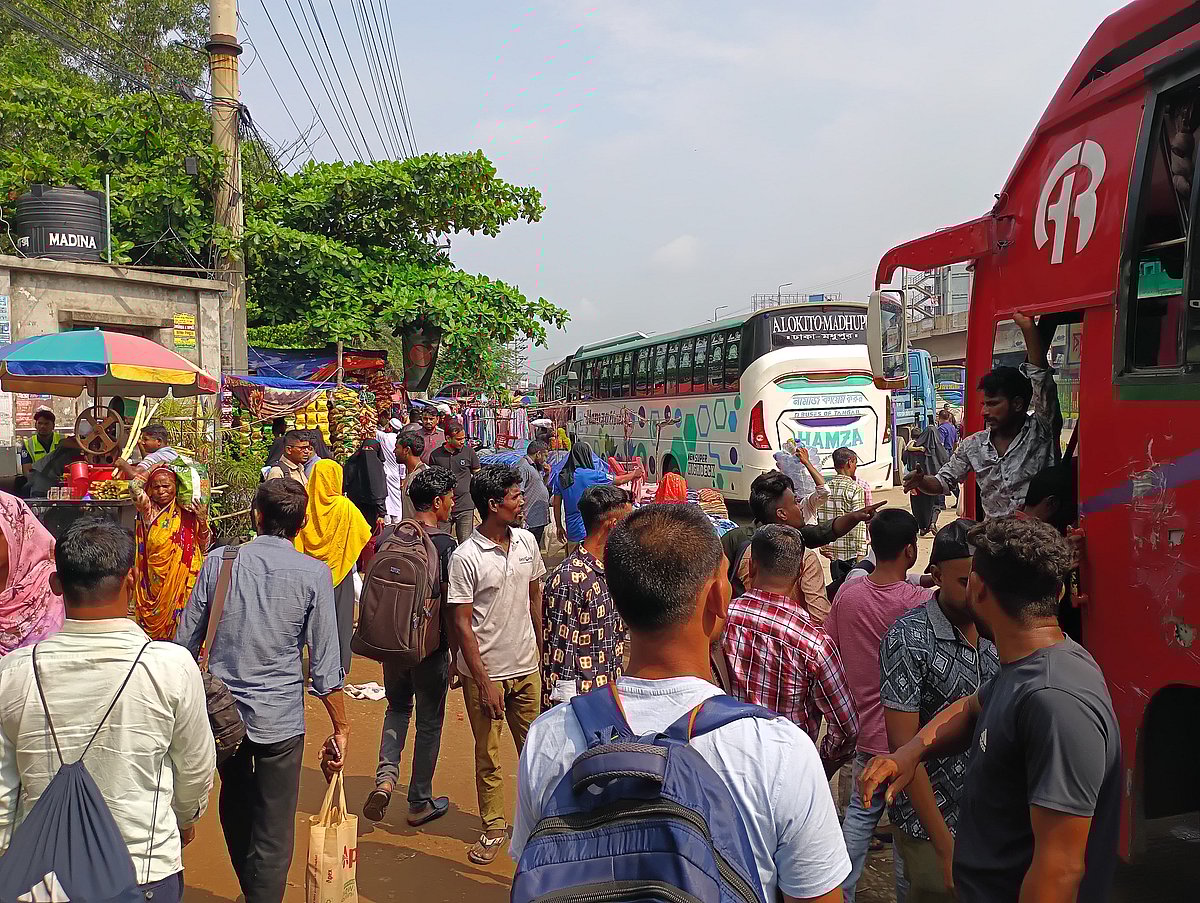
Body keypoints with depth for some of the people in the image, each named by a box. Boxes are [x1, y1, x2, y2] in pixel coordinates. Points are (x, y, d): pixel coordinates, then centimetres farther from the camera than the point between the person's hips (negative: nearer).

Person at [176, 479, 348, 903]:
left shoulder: (218, 561, -4)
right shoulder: (313, 574, -10)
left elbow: (186, 642, 2)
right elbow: (325, 664, -10)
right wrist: (341, 728, 0)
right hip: (280, 720, -4)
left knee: (235, 808, 27)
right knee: (273, 833, 8)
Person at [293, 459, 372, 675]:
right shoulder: (345, 506, -14)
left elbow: (297, 538, -4)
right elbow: (365, 533, -5)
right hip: (338, 570, -3)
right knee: (339, 617, 9)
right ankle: (338, 667, 13)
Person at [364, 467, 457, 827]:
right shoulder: (445, 545, -17)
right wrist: (457, 655, -5)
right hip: (431, 647, -4)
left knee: (397, 706, 25)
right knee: (429, 722, 12)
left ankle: (386, 775, 5)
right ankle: (420, 803, 24)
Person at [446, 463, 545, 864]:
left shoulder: (527, 541, -1)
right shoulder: (466, 557, -17)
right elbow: (461, 624, -14)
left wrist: (540, 652, 12)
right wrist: (484, 683, -14)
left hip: (526, 667, 4)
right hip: (485, 671, -4)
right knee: (488, 756, 12)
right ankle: (493, 827, 30)